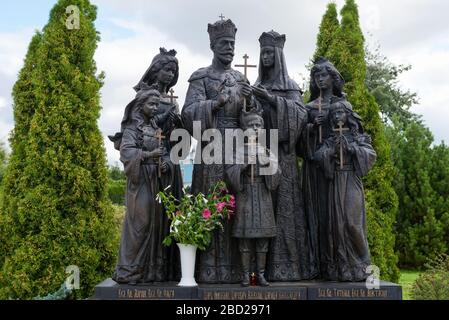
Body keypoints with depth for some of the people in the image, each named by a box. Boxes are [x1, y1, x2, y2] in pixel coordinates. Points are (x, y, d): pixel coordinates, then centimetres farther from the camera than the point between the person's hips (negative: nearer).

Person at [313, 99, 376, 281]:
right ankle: (340, 267, 1)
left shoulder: (359, 138, 9)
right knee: (337, 223, -3)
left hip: (352, 184, -2)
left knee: (352, 222, -10)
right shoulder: (329, 139, 14)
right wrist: (332, 148, -15)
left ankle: (359, 266, 0)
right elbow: (318, 157, 0)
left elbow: (371, 156, -5)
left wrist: (350, 146, -13)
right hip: (335, 184, 2)